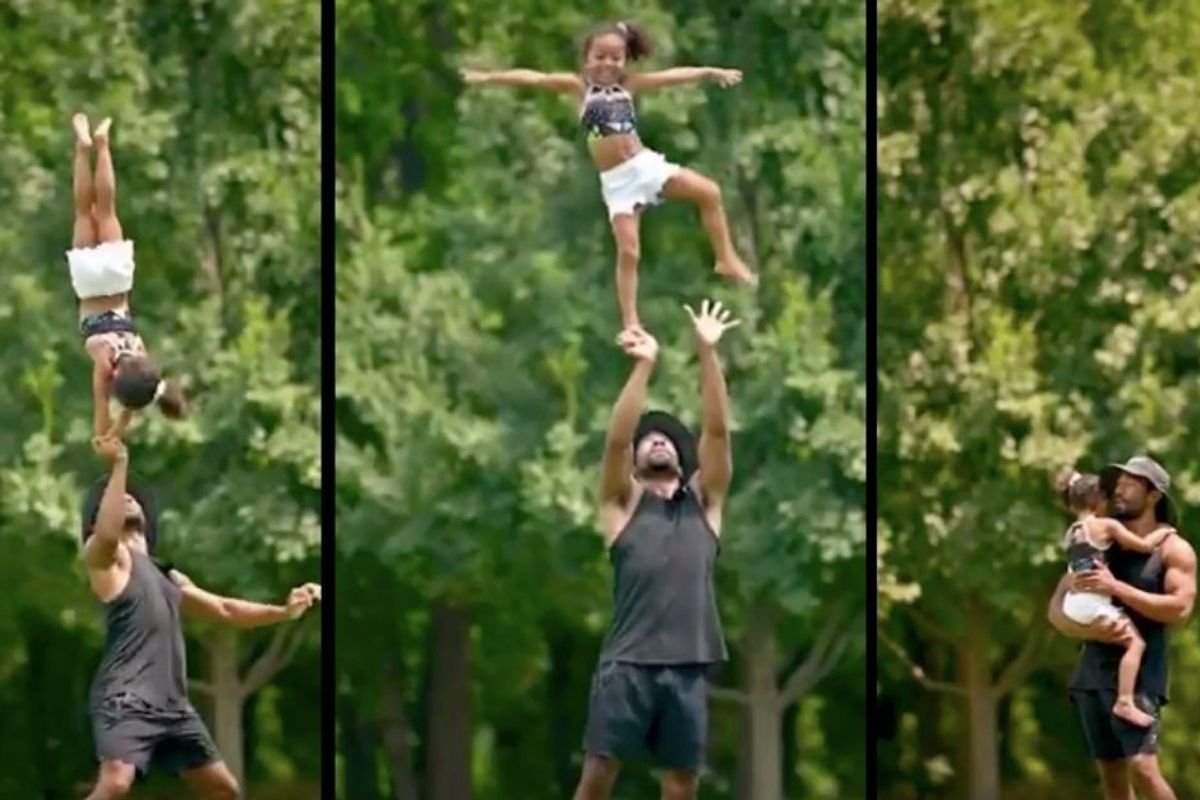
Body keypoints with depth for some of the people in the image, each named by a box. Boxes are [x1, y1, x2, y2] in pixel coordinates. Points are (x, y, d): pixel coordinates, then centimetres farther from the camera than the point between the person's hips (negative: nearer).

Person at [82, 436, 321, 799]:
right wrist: (118, 465, -22)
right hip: (126, 701, -9)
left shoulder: (166, 575, 27)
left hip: (172, 704, 9)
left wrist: (284, 611, 25)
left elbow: (225, 610, 34)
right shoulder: (107, 557, 2)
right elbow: (107, 532, -23)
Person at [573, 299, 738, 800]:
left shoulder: (704, 503, 16)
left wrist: (707, 353, -4)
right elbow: (617, 439, -5)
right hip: (628, 665, -3)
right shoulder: (623, 503, 10)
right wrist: (644, 366, -15)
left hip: (687, 668, 3)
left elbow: (718, 431, 6)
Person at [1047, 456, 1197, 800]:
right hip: (1092, 671, 6)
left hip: (1139, 672, -6)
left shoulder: (1173, 549, 1)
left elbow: (1179, 608, -13)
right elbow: (1056, 609, 9)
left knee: (1142, 768, -20)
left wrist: (1117, 588, -18)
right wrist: (1090, 630, -13)